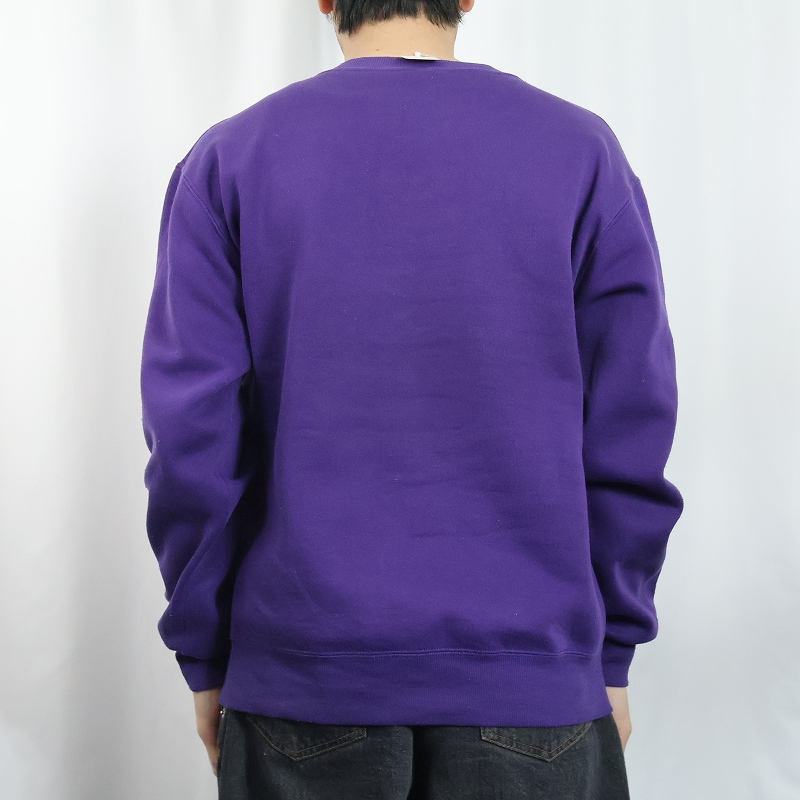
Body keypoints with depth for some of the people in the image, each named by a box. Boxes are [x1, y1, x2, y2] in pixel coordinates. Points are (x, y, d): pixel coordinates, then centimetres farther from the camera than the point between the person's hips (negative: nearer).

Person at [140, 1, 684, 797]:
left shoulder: (228, 160, -1)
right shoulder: (581, 150, 0)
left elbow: (192, 431, -5)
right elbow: (630, 425, -3)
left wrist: (205, 656, 6)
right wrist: (611, 653, 6)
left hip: (305, 674, 1)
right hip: (531, 674, 0)